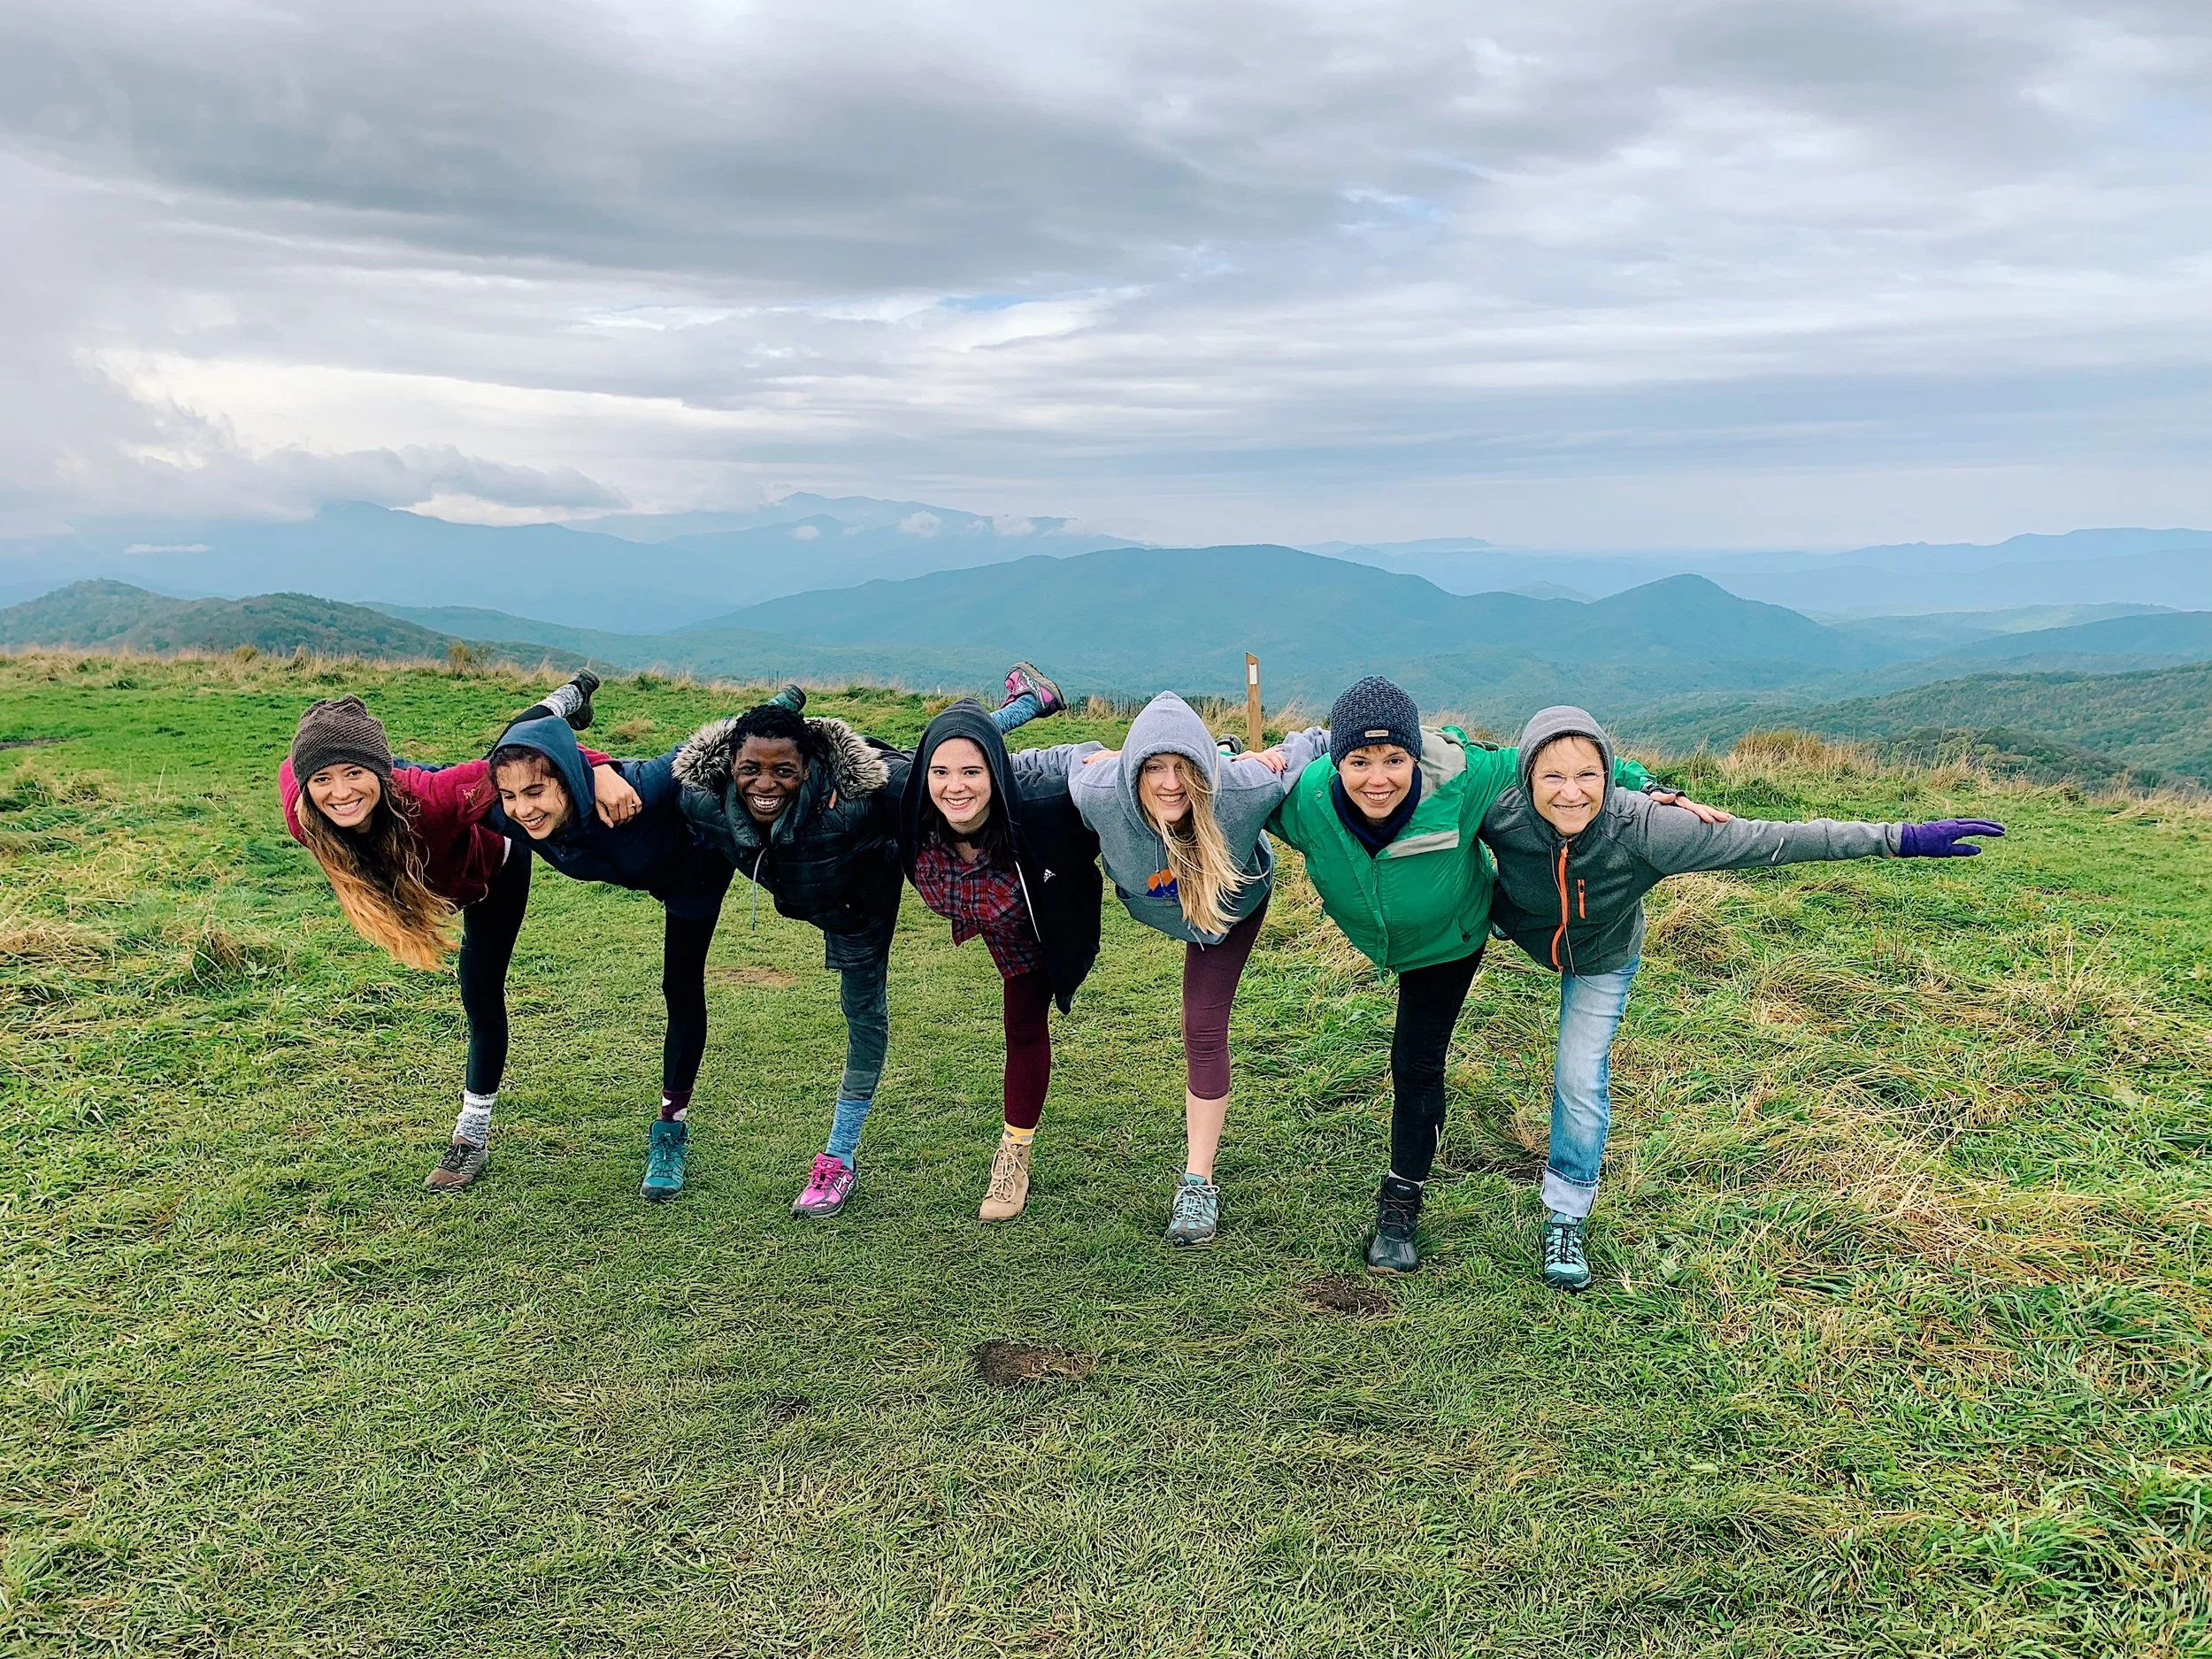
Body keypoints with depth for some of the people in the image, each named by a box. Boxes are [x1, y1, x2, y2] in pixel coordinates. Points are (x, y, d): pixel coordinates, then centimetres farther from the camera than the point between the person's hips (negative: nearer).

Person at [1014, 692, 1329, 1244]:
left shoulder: (1242, 790, -44)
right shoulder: (1100, 794, -38)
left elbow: (1307, 747, -25)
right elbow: (1075, 756, -14)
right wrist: (1008, 765, -7)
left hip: (1235, 902, -2)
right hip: (1156, 904, 2)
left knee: (1204, 1028, -4)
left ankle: (1198, 1183, 5)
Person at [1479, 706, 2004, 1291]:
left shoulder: (1642, 828, -41)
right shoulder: (1500, 814, -39)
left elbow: (1768, 841, -38)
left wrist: (1900, 839, -38)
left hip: (1604, 958, 1)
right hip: (1518, 936, 0)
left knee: (1582, 1081, 3)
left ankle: (1568, 1219, 21)